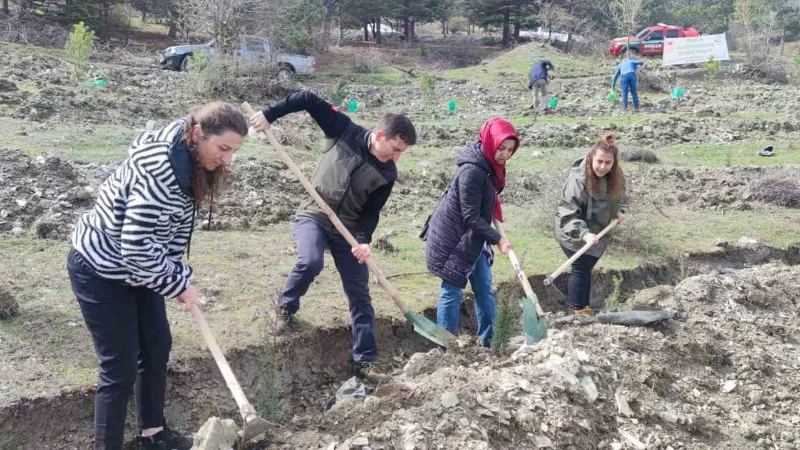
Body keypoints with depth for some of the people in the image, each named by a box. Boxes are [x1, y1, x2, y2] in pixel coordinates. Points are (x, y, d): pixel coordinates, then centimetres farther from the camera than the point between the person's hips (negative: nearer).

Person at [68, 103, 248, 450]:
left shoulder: (189, 163, -4)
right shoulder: (159, 170, -34)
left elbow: (176, 228, 5)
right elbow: (136, 248, -33)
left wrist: (180, 277, -4)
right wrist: (180, 284, -21)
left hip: (134, 267, 9)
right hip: (100, 271, -9)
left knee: (157, 346, 16)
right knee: (120, 368, -4)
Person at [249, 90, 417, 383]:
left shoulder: (387, 174, -6)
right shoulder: (345, 131, -12)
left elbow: (371, 213, -4)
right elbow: (309, 100, -11)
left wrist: (363, 240, -22)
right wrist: (269, 114, -17)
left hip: (348, 228, 3)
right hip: (313, 216, -3)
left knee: (360, 295, 0)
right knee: (310, 262, -33)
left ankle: (365, 362, 10)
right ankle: (286, 307, 0)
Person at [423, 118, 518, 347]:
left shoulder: (491, 166, 3)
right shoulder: (472, 171, -26)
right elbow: (471, 217, -25)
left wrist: (494, 213, 9)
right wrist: (497, 239, -22)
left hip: (473, 238, 10)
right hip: (453, 240, -9)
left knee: (485, 289, 12)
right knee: (452, 292, -4)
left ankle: (487, 342, 23)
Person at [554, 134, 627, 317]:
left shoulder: (616, 176, -8)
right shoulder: (578, 178, -29)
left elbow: (619, 196, 14)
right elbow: (567, 212, -30)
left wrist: (619, 211, -5)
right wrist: (583, 233, -39)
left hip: (597, 233, 6)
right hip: (574, 234, -6)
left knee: (586, 268, 18)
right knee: (581, 269, -3)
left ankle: (584, 306, 31)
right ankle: (578, 310, 12)